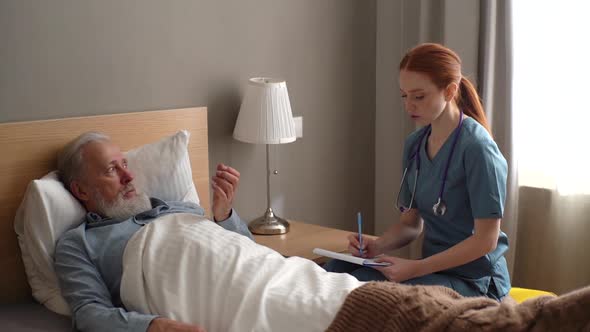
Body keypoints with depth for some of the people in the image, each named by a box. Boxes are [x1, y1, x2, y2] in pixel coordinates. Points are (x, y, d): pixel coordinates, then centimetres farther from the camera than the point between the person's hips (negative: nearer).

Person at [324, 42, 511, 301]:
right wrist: (377, 246, -9)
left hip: (475, 280, -6)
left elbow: (486, 240, -17)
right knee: (337, 269, -16)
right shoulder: (415, 144, 8)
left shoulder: (477, 148, -16)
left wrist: (417, 268, -21)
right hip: (434, 268, 7)